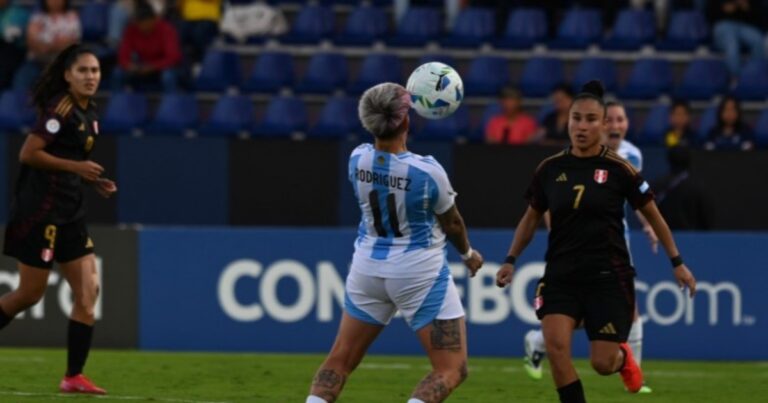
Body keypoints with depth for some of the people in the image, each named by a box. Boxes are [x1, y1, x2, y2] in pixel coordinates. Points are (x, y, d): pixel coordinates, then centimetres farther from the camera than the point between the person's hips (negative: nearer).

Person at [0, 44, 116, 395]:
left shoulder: (88, 113, 14)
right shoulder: (59, 109, -13)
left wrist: (93, 181, 8)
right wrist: (76, 166, -19)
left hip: (69, 213, 9)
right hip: (40, 209, -9)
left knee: (88, 290, 0)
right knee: (31, 293, -4)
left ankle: (74, 377, 0)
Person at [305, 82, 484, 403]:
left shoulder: (357, 160, -10)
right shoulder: (426, 172, -22)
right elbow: (452, 223, -3)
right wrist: (468, 254, 17)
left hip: (368, 269, 5)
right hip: (419, 274, -5)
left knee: (339, 361, 18)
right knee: (452, 370, 0)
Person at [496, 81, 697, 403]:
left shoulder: (619, 170, -7)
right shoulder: (550, 169, 1)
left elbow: (653, 215, 5)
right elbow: (531, 218, 16)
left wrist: (677, 262, 7)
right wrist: (511, 260, 9)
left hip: (608, 276, -2)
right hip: (561, 275, 2)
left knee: (602, 363, -4)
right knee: (556, 348, -19)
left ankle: (622, 356, 35)